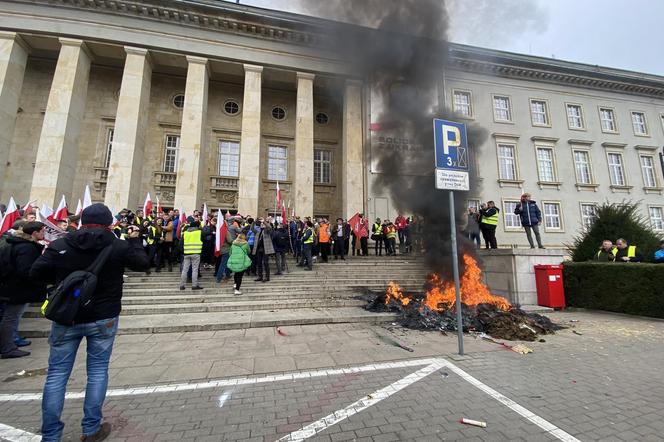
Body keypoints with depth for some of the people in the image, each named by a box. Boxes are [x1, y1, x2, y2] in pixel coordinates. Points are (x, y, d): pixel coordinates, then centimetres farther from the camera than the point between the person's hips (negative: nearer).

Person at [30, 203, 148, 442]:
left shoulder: (59, 245, -6)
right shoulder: (118, 247, -10)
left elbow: (36, 272, -2)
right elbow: (142, 263, 1)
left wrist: (61, 279, 14)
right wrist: (134, 240, 13)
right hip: (103, 319, -1)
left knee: (57, 373, 14)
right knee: (98, 371, 11)